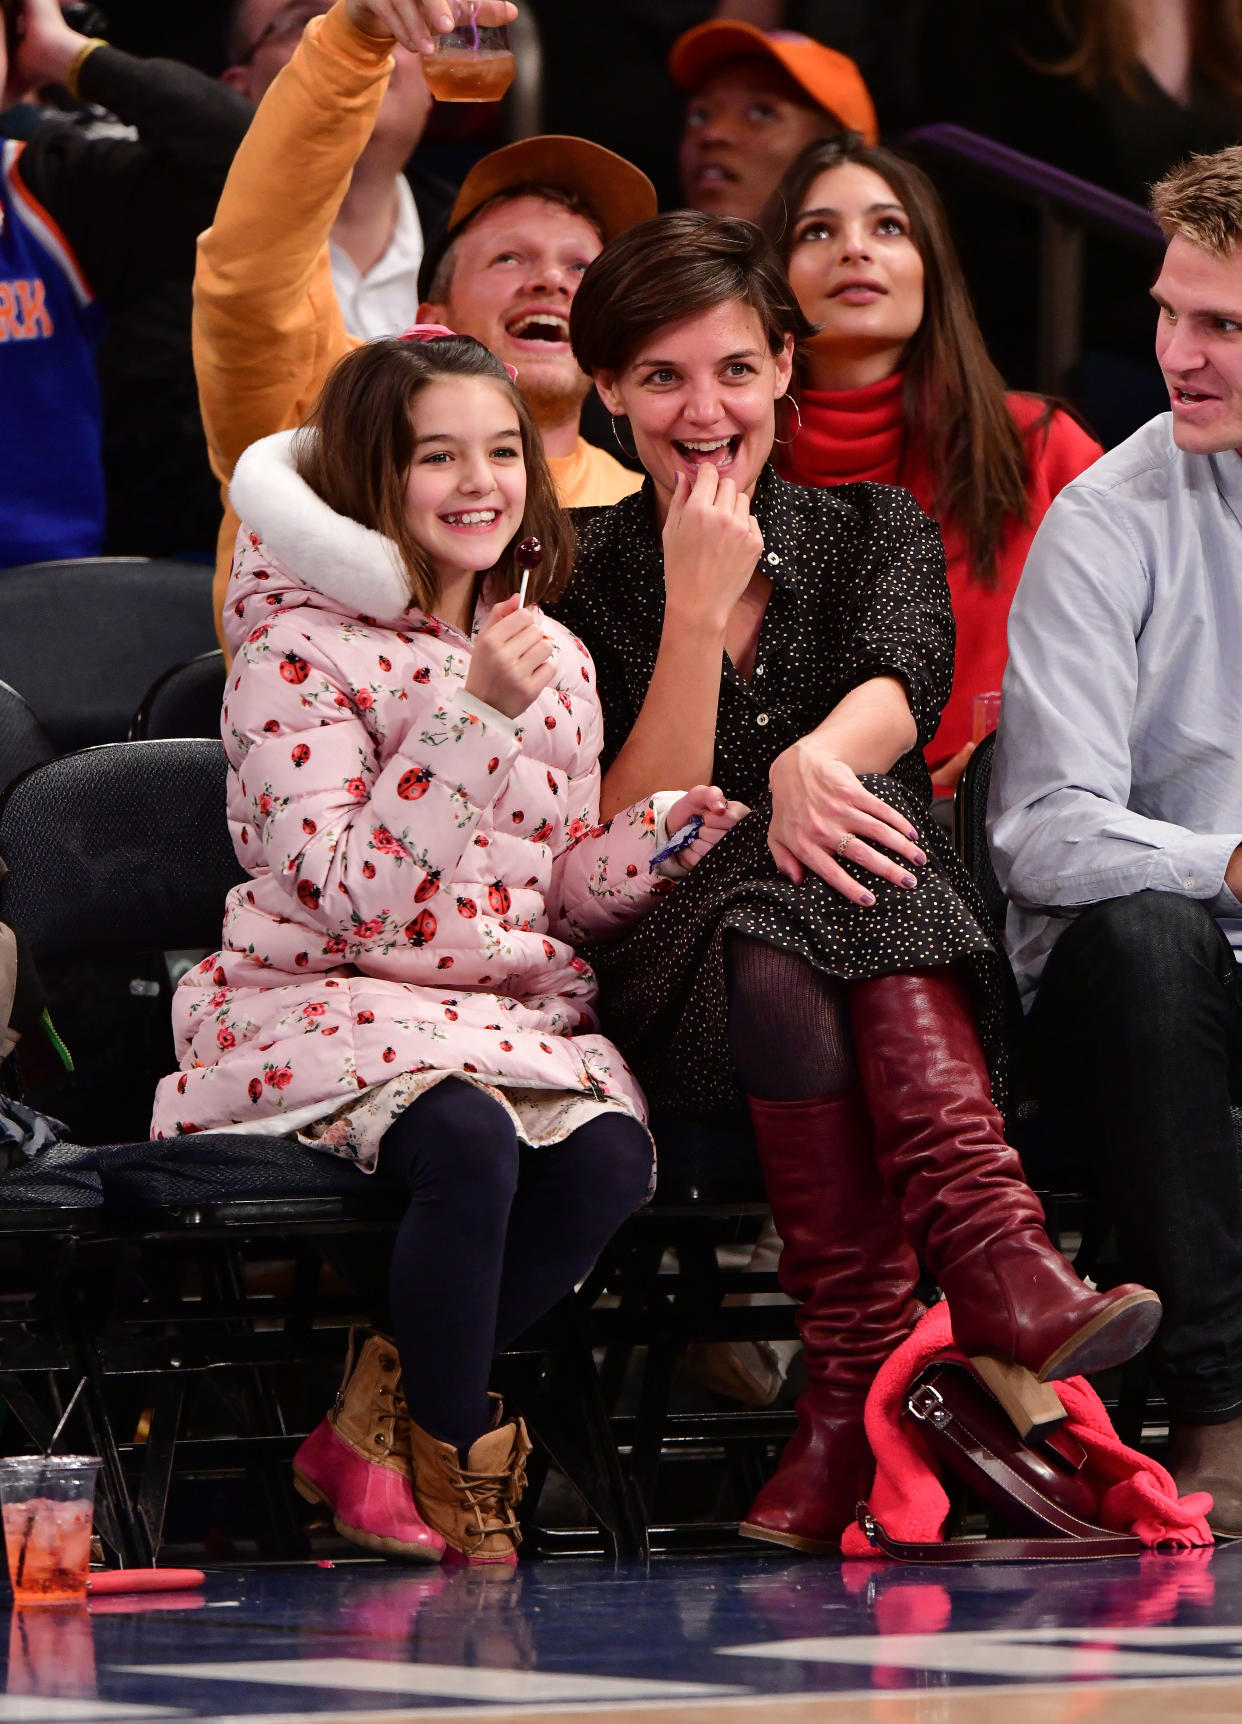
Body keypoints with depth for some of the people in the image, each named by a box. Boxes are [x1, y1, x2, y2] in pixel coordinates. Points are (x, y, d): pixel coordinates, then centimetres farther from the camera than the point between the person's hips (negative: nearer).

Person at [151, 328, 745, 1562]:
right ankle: (453, 1461, -14)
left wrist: (680, 827, -1)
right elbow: (351, 895, -17)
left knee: (607, 1154, -29)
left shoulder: (555, 662, 14)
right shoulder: (298, 656, -6)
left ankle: (375, 1427, -10)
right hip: (323, 1005, -5)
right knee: (470, 1141, -37)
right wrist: (475, 714, -23)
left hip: (516, 1012, 5)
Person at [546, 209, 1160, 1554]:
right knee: (774, 949, -37)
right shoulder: (579, 582, 8)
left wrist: (817, 758, -34)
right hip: (671, 980, -1)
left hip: (908, 974, 1)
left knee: (858, 837, -35)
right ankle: (991, 1276, -52)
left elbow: (901, 680, -11)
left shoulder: (873, 533, 14)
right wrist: (697, 607, -11)